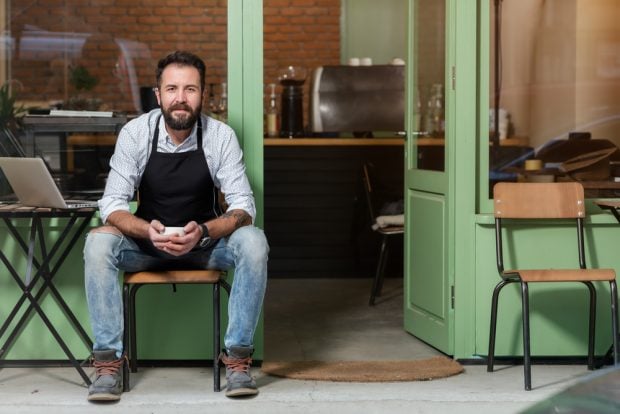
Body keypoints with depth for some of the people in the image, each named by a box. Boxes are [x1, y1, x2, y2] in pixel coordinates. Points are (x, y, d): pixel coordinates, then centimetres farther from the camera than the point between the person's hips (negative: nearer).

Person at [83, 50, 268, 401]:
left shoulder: (221, 136, -13)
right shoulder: (135, 133, -13)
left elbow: (244, 208, -16)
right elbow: (112, 205, -15)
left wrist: (203, 232, -37)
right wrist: (148, 231, -37)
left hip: (206, 240, 0)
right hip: (146, 239, 0)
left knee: (253, 242, -30)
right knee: (99, 243, -30)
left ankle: (237, 357, -21)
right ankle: (109, 360, -23)